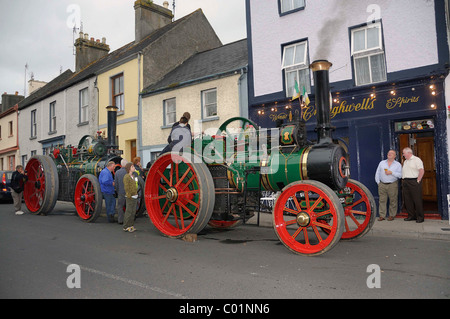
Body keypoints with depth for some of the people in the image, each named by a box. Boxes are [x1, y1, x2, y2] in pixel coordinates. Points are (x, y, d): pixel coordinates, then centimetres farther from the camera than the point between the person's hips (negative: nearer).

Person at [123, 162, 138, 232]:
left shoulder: (133, 176, 15)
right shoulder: (126, 177, -11)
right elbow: (126, 188, -15)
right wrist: (129, 196, -16)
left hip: (135, 196, 9)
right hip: (130, 197, -9)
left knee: (133, 212, 13)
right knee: (129, 212, -4)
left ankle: (131, 225, 21)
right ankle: (126, 227, 4)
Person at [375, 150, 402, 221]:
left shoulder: (398, 164, 6)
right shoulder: (382, 163, 14)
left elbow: (400, 175, -5)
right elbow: (377, 173, 13)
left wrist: (392, 172, -14)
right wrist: (378, 182, 4)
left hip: (392, 185, -2)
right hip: (382, 185, 2)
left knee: (393, 200, 0)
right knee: (382, 200, 0)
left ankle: (392, 215, 10)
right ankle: (382, 215, 5)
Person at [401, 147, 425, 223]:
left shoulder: (416, 160, -5)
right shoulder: (405, 161, 20)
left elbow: (422, 171, -14)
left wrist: (418, 181, -16)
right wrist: (404, 181, 13)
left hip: (414, 182, -8)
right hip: (405, 182, 8)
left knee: (417, 200, -5)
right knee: (407, 200, 7)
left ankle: (420, 217, 1)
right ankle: (411, 215, 15)